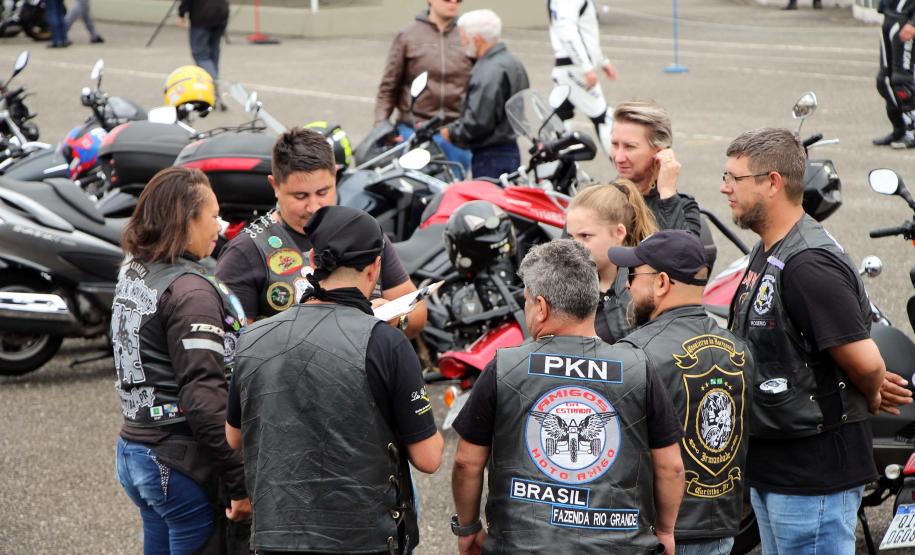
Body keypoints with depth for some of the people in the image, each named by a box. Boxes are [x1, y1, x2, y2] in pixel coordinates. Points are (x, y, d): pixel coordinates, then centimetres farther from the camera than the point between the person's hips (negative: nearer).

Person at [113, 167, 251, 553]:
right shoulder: (190, 290, -17)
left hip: (134, 449, 9)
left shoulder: (133, 273, 10)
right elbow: (204, 396, -23)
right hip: (181, 463, -9)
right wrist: (241, 483, -20)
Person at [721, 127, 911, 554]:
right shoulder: (767, 254, 11)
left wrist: (869, 400, -3)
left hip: (815, 472, -10)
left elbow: (865, 362, -25)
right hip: (771, 468, 10)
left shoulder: (810, 265, -23)